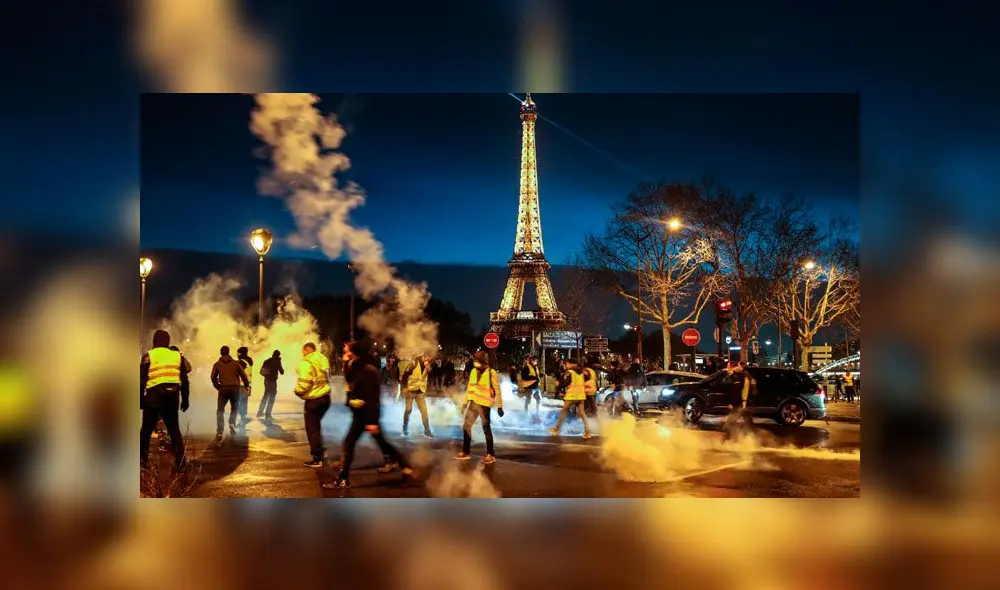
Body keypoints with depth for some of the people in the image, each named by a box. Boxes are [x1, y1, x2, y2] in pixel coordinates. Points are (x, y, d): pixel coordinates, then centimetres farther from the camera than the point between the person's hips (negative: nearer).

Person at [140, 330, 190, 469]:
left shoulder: (149, 356, 2)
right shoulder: (177, 356, 11)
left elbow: (142, 380, -2)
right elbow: (184, 380, 11)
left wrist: (140, 399, 4)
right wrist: (185, 399, 16)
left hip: (154, 395, -3)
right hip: (172, 396, 3)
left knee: (146, 429, 11)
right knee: (174, 429, 9)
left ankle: (143, 459, 11)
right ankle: (179, 461, 2)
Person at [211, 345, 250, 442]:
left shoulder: (217, 364, 7)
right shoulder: (236, 363, 6)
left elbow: (213, 377, 2)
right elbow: (243, 375, 3)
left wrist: (217, 386, 17)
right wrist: (247, 385, 14)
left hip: (223, 389, -1)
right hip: (235, 388, 1)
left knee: (220, 411, 4)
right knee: (234, 408, 22)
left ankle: (219, 433, -8)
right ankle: (232, 424, -2)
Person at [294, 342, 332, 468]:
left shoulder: (307, 363, -18)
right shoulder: (323, 359, 7)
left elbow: (303, 383, -21)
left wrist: (298, 391, -3)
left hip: (313, 400, -8)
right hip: (325, 397, 8)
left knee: (312, 428, 3)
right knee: (317, 424, 24)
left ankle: (317, 458, 6)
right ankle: (321, 451, 26)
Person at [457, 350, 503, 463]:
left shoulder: (491, 373, -12)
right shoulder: (473, 371, 8)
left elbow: (497, 390, -10)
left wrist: (499, 406, -10)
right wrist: (465, 402, 16)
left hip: (484, 404, -7)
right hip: (473, 403, 7)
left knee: (486, 429, -1)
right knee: (466, 426, 10)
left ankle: (490, 455, 7)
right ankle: (466, 452, 21)